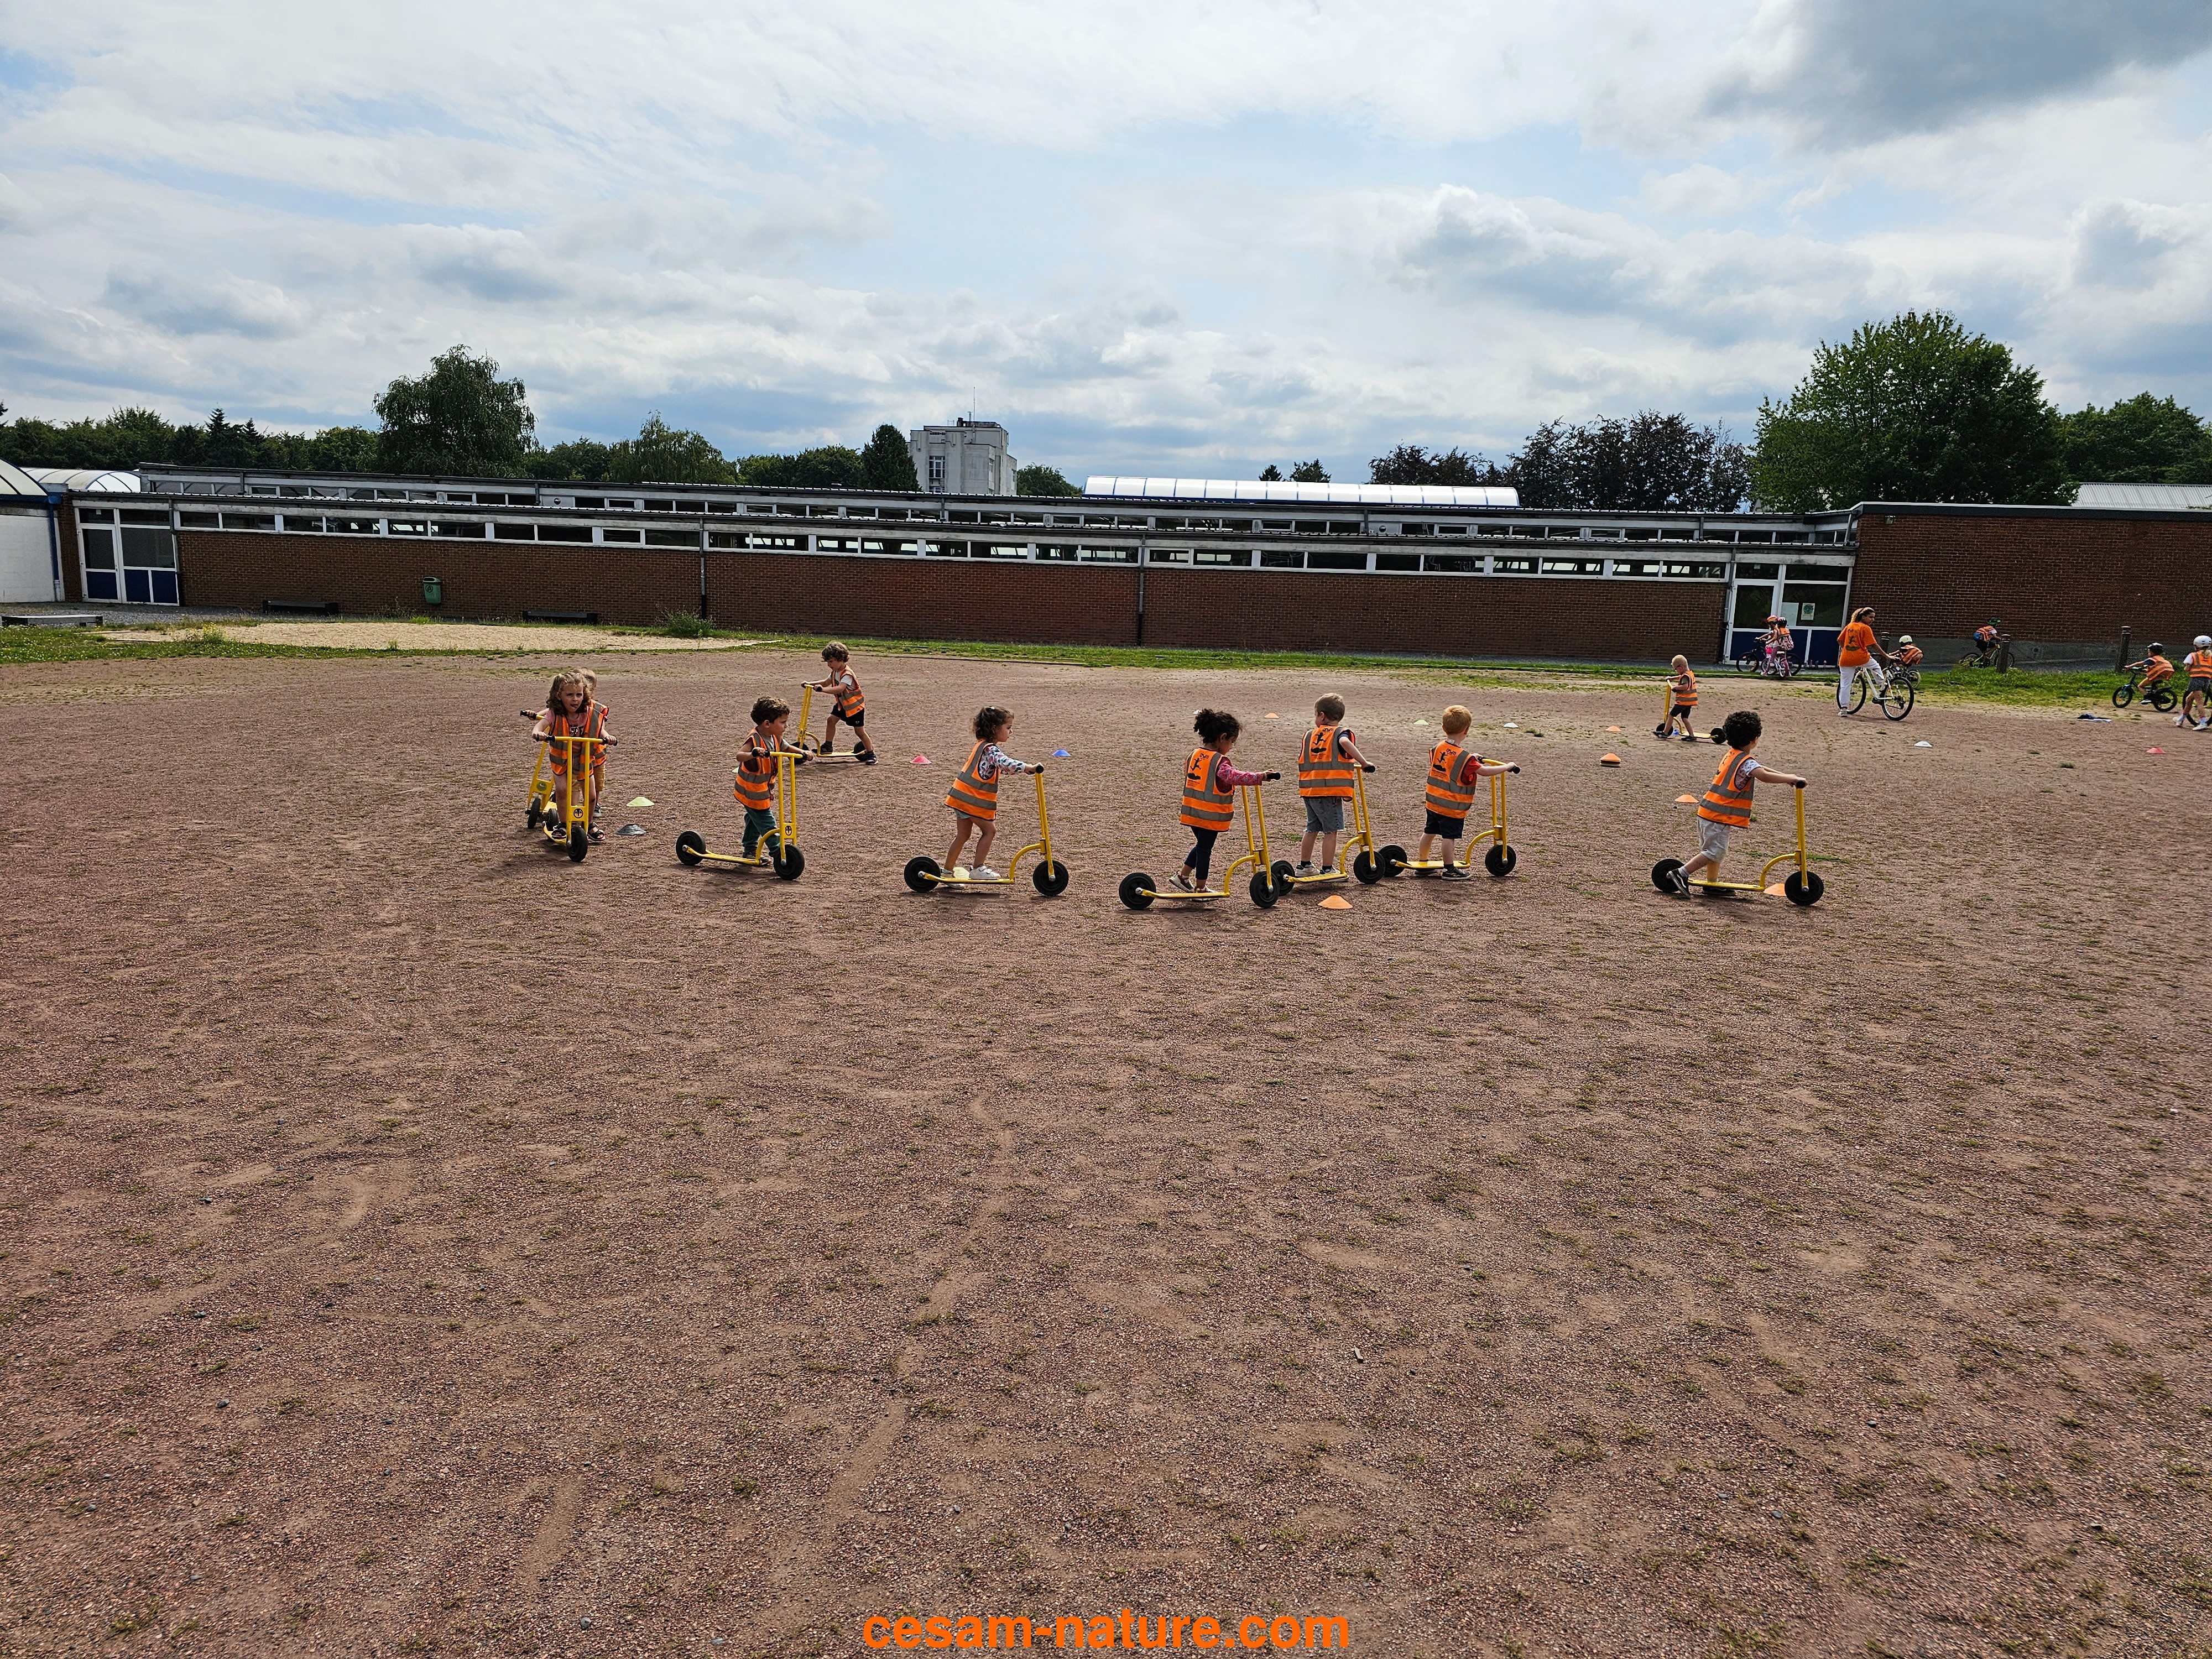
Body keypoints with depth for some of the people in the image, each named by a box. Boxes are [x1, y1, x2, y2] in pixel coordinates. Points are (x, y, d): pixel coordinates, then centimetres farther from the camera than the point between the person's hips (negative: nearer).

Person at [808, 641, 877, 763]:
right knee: (831, 720, -1)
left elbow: (840, 689, -42)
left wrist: (823, 689, -49)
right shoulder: (835, 672, 1)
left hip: (855, 706, -9)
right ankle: (828, 746, 11)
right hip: (842, 704, 9)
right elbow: (826, 682, 18)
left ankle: (871, 754, 6)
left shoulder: (847, 674, -28)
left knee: (860, 731, -5)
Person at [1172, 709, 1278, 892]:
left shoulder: (1194, 755, 6)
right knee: (1205, 849, 5)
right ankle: (1200, 888, 15)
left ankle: (1183, 875, 28)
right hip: (1211, 815, -7)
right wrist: (1260, 777, -41)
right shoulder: (1219, 761, -19)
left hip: (1192, 812, 7)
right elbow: (1234, 777, -36)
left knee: (1202, 846, 24)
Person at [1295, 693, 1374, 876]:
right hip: (1330, 792, -6)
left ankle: (1304, 866, 27)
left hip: (1309, 791, 6)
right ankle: (1327, 870, 4)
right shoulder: (1342, 732, -2)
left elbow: (1303, 762, 17)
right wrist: (1364, 763, -23)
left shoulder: (1310, 736, 15)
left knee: (1312, 829, 19)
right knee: (1331, 831, 2)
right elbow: (1345, 742, -26)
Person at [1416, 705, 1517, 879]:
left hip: (1434, 802, 7)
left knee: (1429, 832, 17)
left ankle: (1422, 864, 29)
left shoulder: (1438, 748, 1)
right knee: (1450, 837, 0)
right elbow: (1484, 771, -25)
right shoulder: (1464, 757, -20)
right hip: (1453, 806, -7)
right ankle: (1450, 870, 6)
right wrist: (1507, 766, -15)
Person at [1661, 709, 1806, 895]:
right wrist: (1792, 779, -26)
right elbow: (1763, 775, -33)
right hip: (1718, 816, -10)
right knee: (1714, 853, -6)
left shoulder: (1732, 755, 14)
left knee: (1716, 851, 19)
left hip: (1706, 810, 10)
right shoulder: (1746, 762, -15)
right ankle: (1681, 874, -9)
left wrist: (1786, 776, 18)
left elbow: (1759, 769, 24)